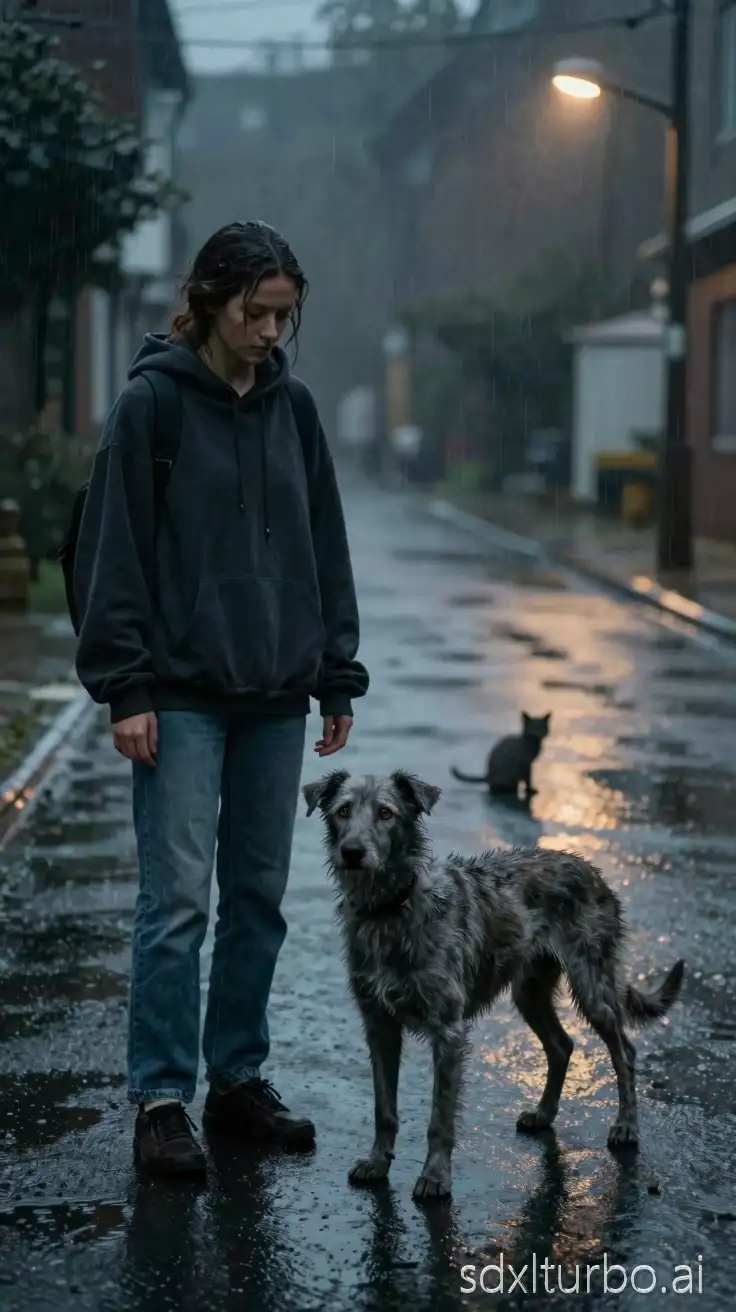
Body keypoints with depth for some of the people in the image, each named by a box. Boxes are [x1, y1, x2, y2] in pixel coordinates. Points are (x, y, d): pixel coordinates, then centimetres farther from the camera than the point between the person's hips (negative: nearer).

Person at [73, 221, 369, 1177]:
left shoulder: (293, 408, 9)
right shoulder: (151, 405, -5)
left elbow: (326, 550, 14)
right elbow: (113, 552, -7)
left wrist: (339, 676, 11)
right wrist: (125, 688, -12)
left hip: (276, 698, 5)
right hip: (182, 697, -5)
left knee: (259, 896, 10)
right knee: (178, 900, -6)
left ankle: (238, 1078, 21)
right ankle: (161, 1099, 2)